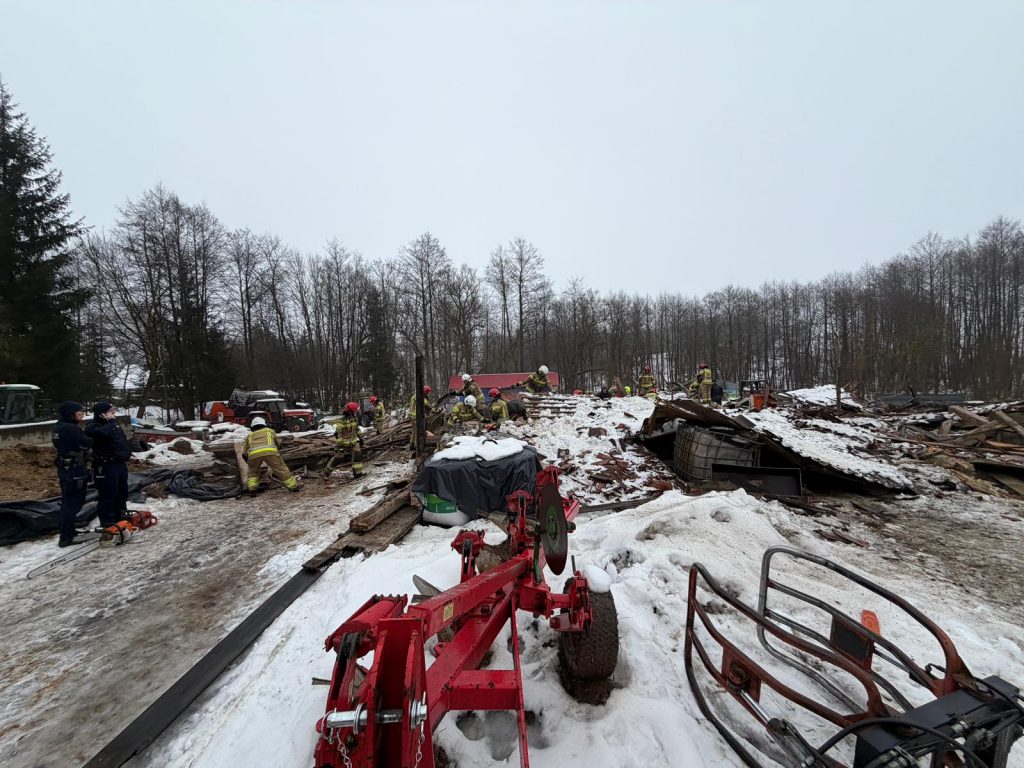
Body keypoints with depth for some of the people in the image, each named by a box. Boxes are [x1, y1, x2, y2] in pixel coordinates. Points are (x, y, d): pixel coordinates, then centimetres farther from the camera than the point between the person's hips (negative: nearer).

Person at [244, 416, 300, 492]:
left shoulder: (249, 435, 37)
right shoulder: (270, 431, 36)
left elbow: (244, 454, 38)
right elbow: (278, 444, 47)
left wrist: (249, 463, 53)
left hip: (254, 453, 1)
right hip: (270, 451, -1)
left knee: (253, 471, 27)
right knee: (281, 469, 9)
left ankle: (252, 488, 14)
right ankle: (293, 486, 9)